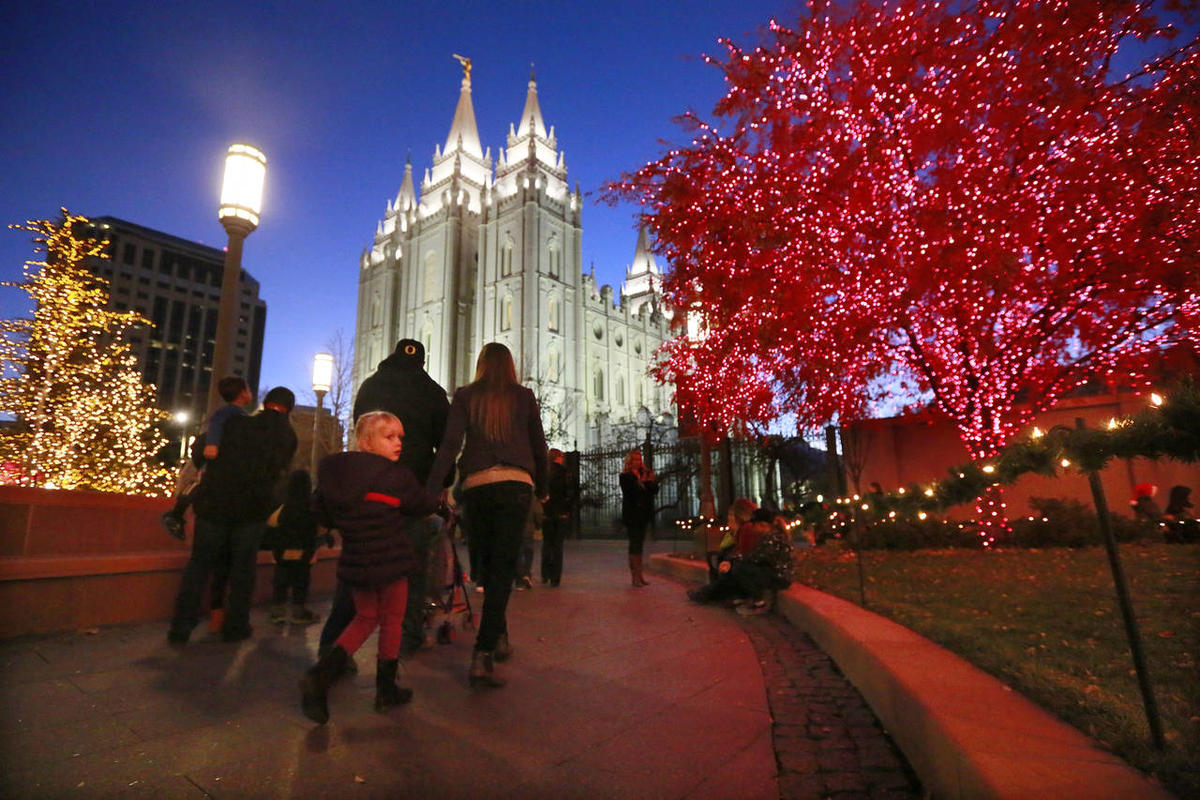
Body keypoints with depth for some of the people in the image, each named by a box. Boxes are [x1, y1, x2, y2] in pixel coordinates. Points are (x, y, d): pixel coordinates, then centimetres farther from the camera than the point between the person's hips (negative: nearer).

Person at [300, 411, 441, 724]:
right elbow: (426, 505, -3)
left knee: (366, 618, 24)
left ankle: (320, 674, 10)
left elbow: (321, 511, 9)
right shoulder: (398, 475, -16)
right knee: (392, 621, 13)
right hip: (391, 560, -5)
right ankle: (386, 690, 24)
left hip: (355, 562, 5)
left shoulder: (333, 472, 0)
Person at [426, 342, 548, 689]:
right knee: (503, 569, -1)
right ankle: (482, 655, -8)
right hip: (515, 484, -1)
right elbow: (539, 446, 12)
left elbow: (450, 444, -3)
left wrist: (430, 491, -5)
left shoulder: (465, 396, 8)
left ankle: (499, 637, 30)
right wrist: (542, 488, 23)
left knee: (488, 565, 17)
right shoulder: (524, 396, 9)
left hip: (476, 485, 1)